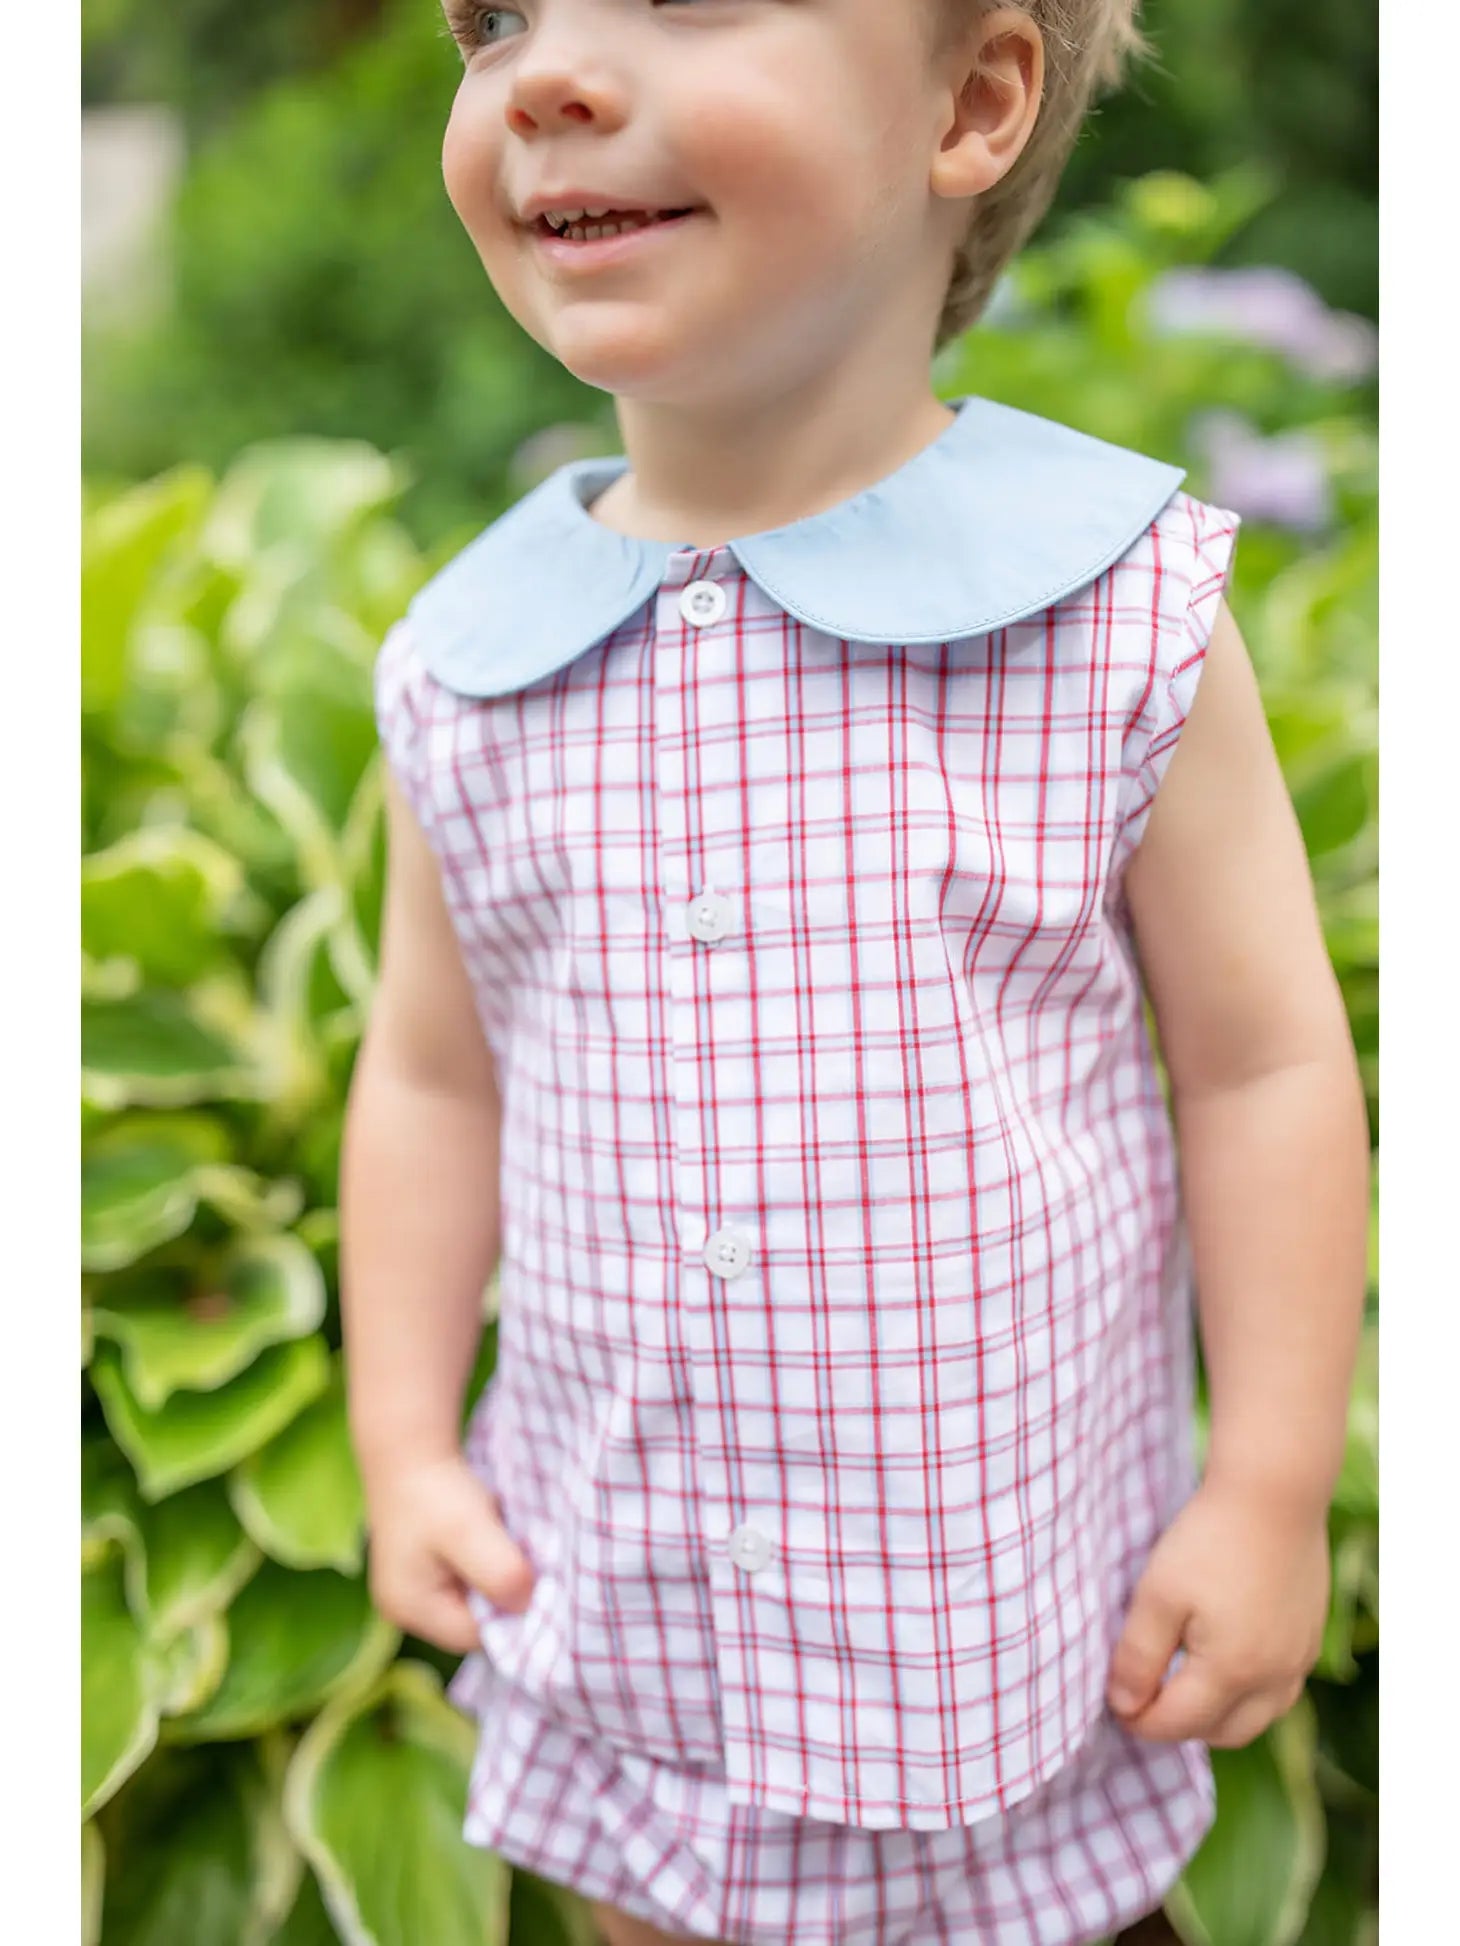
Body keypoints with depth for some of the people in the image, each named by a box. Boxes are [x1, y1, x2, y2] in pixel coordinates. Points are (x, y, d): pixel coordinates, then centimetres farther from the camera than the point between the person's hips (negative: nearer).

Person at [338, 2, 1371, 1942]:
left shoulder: (1119, 616, -14)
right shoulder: (465, 672, -6)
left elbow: (1266, 1069, -9)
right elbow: (433, 1080, 4)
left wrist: (1274, 1496, -8)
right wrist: (405, 1446, 2)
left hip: (1004, 1597, -2)